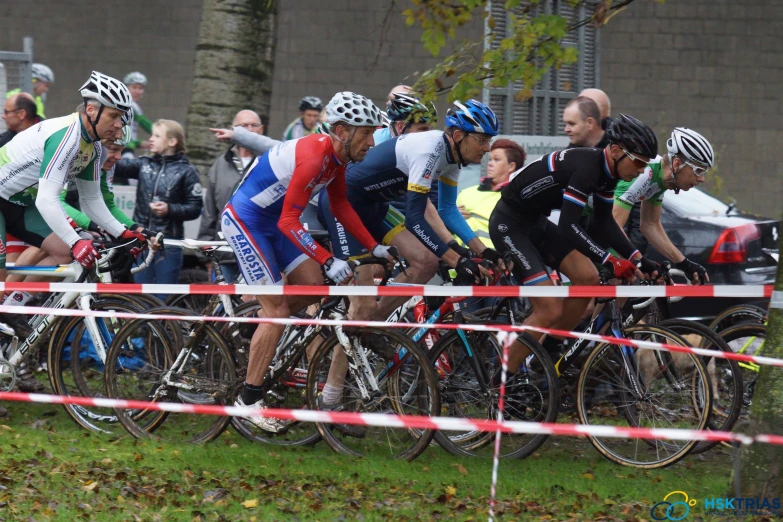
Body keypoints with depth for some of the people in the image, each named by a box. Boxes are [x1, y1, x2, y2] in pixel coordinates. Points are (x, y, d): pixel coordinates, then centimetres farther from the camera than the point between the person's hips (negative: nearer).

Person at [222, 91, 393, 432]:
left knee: (314, 284, -2)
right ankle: (249, 399, -3)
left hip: (274, 222, 9)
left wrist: (373, 246, 6)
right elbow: (289, 222, -30)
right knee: (277, 310, -11)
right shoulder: (312, 158, -30)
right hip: (244, 221, -9)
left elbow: (340, 205, 13)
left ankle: (254, 327, 19)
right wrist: (329, 261, -35)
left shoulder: (337, 157, -1)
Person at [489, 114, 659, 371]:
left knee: (588, 278, -3)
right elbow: (569, 226, -31)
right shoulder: (586, 166, -27)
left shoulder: (607, 170, 1)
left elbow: (603, 223, 11)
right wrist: (609, 261, -34)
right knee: (550, 310, -15)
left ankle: (548, 352, 10)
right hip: (509, 225, -9)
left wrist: (639, 260, 2)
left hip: (536, 222, 9)